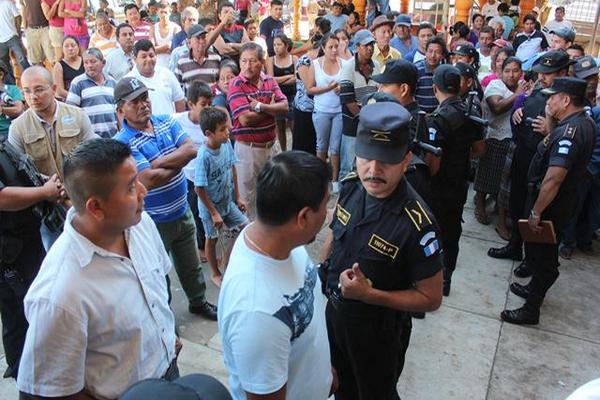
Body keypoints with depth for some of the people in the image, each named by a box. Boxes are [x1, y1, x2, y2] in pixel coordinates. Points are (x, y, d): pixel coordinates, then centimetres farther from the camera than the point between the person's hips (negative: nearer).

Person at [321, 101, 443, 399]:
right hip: (334, 312, 5)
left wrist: (369, 295, -31)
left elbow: (431, 298, -22)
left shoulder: (416, 223, -32)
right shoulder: (351, 187, -15)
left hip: (379, 331, -5)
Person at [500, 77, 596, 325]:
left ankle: (531, 310, 17)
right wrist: (550, 121, 5)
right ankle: (535, 289, 44)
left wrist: (536, 212, -27)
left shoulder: (569, 132, -27)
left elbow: (553, 178, -32)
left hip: (550, 204, -10)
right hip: (563, 201, 10)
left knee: (540, 255, 3)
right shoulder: (584, 123, 5)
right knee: (544, 252, 25)